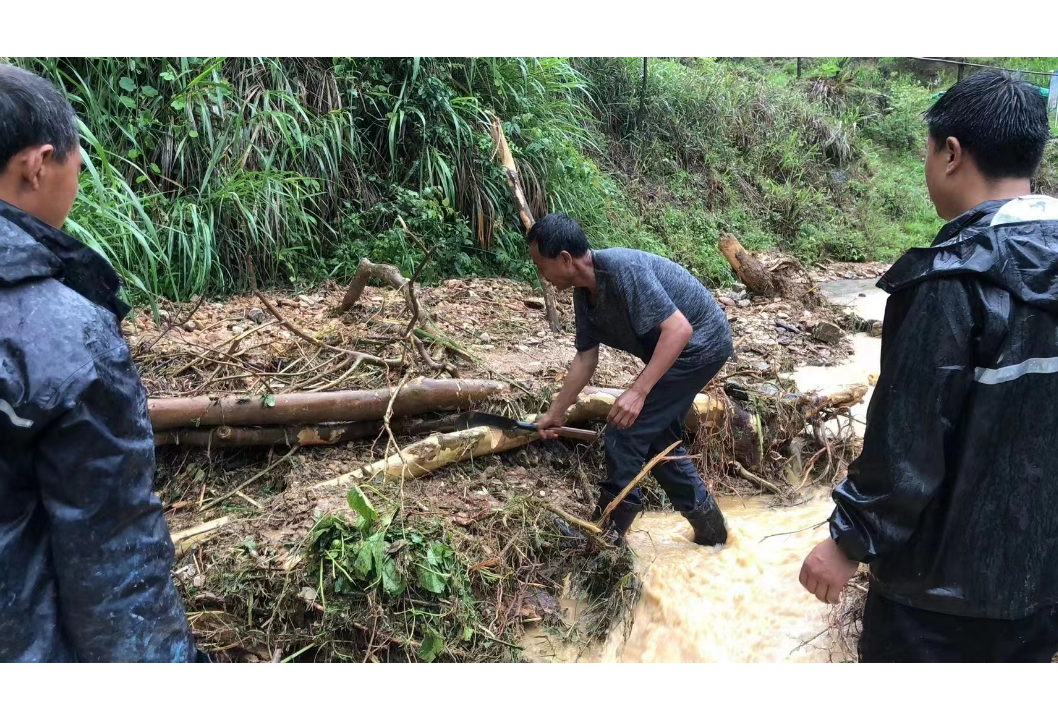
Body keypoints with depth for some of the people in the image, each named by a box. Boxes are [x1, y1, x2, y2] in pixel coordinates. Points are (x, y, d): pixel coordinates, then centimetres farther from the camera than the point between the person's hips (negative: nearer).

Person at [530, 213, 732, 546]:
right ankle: (709, 526, 30)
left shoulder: (622, 269, -29)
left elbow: (679, 329, -33)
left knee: (624, 435, -9)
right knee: (658, 439, 16)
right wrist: (555, 413, 14)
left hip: (701, 343, -10)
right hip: (674, 349, 10)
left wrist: (638, 391, -37)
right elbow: (585, 359, 8)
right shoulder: (584, 294, -1)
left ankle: (610, 528, 8)